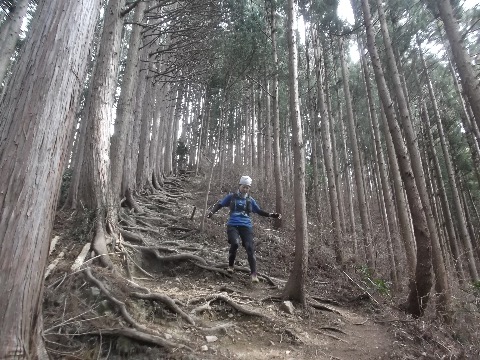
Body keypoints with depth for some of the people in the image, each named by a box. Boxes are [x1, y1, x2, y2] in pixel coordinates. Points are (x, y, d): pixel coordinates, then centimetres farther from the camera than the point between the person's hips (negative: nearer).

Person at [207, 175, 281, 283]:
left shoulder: (250, 200, 13)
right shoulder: (231, 197, 9)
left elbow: (259, 211, 20)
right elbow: (219, 204, 12)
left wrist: (271, 215, 9)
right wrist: (212, 212, -6)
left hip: (246, 226, 2)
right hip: (233, 225, -2)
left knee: (250, 248, -12)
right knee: (235, 243, -26)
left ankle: (253, 273, -6)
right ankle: (230, 265, 1)